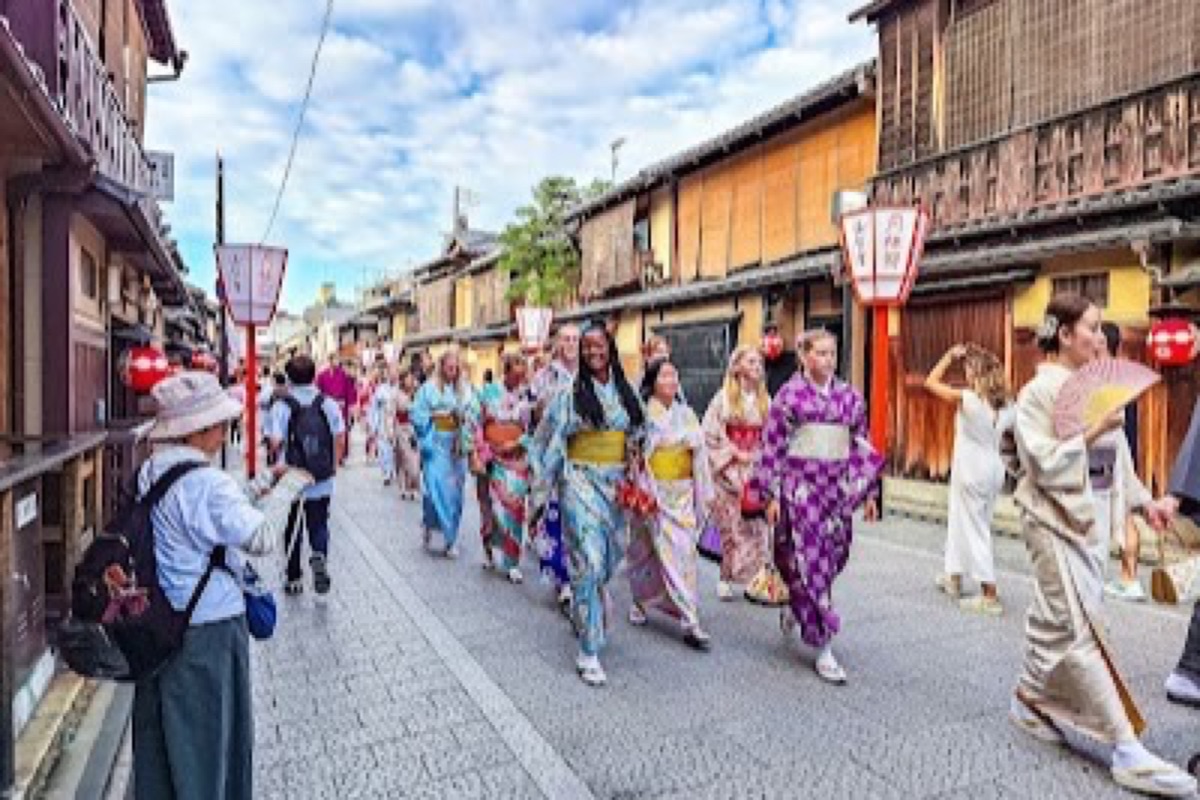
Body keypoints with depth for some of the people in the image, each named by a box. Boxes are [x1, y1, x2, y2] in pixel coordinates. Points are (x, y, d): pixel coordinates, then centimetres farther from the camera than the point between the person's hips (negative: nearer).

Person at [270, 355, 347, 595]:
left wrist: (279, 449, 7)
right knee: (319, 525, 14)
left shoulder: (282, 407, -10)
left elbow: (276, 443, -15)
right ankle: (319, 558, -15)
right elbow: (340, 439, -4)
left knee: (292, 530, 15)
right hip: (322, 482, 1)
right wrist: (334, 465, 9)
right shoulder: (329, 404, -4)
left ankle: (294, 579, 24)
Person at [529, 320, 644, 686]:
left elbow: (637, 438, 16)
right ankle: (588, 652, -1)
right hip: (581, 482, -5)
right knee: (589, 561, -10)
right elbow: (550, 443, -4)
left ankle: (585, 615, 43)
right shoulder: (570, 394, -5)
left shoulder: (625, 392, 8)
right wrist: (542, 490, -5)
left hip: (616, 484, 5)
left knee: (609, 559, 15)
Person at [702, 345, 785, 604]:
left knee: (757, 523, -2)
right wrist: (736, 453, -10)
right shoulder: (724, 397, -3)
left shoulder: (764, 398, 9)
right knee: (731, 526, 1)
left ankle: (760, 581, 5)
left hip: (757, 468, 3)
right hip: (730, 470, -3)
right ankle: (726, 579, 13)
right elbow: (711, 433, -7)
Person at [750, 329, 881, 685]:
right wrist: (772, 495, -7)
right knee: (809, 561, -4)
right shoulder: (789, 395, -3)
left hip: (838, 487, 5)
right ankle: (823, 648, 6)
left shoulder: (850, 396, 9)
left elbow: (862, 446, 14)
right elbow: (773, 446, -4)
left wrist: (869, 492, 11)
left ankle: (793, 608, 38)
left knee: (833, 558, 9)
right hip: (800, 485, -4)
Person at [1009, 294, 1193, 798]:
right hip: (1051, 520, -9)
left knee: (1056, 621, 15)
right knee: (1082, 632, -7)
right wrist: (1093, 432, -20)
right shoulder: (1038, 392, -13)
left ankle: (1029, 702, 31)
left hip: (1082, 518, 9)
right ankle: (1127, 751, -5)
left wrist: (1142, 499, 13)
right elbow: (1045, 465, -18)